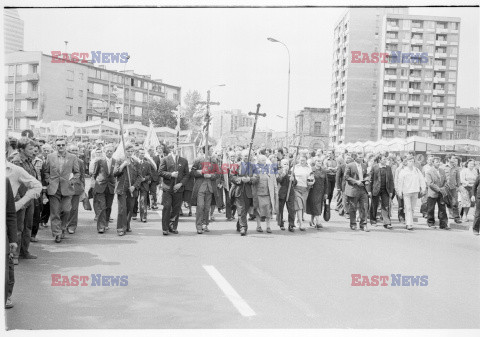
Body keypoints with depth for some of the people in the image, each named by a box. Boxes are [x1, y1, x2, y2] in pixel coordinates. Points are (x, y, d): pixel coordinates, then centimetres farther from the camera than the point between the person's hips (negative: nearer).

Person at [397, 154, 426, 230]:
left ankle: (407, 223, 20)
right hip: (406, 192, -4)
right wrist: (400, 192, -4)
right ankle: (409, 224, -12)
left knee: (412, 209, 9)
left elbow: (422, 179, 8)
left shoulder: (417, 170, 9)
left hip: (415, 192, 4)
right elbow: (400, 182, 0)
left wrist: (423, 188, -3)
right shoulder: (403, 171, 0)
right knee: (408, 208, -10)